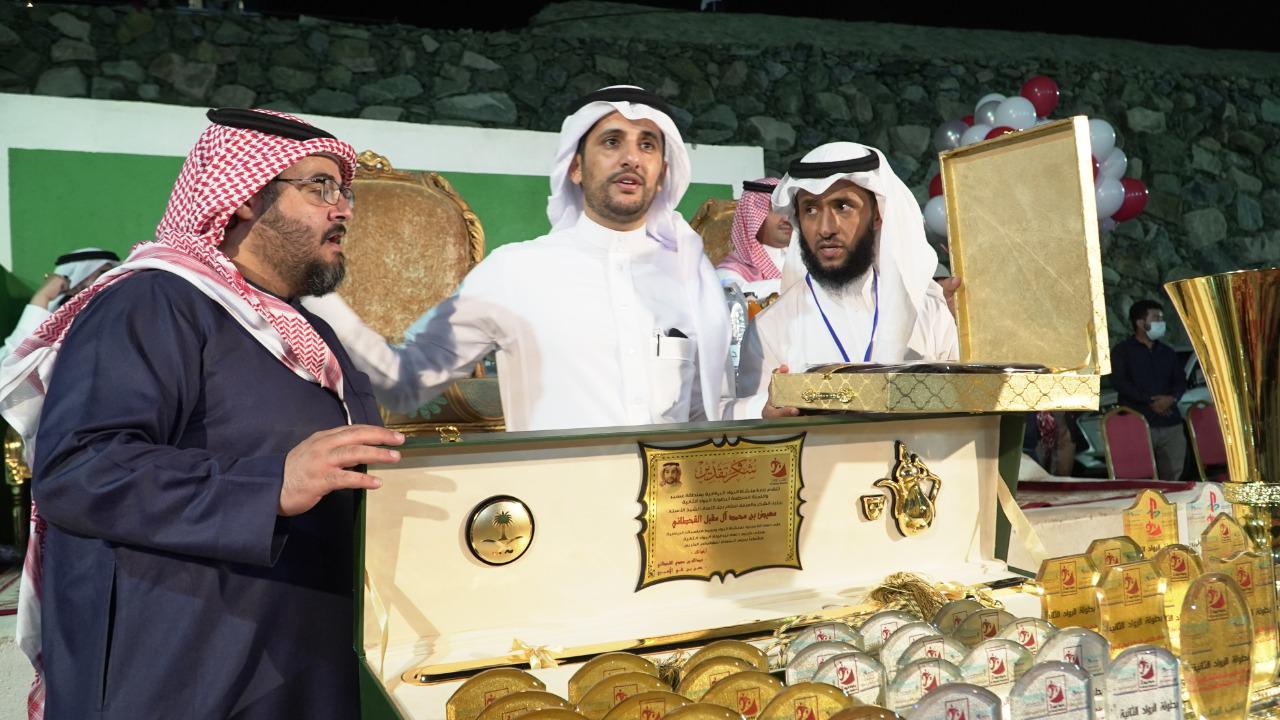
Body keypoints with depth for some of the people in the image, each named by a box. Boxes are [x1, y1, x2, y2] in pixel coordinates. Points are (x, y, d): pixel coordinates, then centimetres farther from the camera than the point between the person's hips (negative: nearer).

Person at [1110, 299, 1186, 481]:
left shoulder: (1168, 353, 22)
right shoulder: (1122, 351, 5)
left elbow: (1180, 381, 17)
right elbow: (1119, 382, -7)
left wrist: (1172, 398, -6)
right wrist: (1150, 401, -13)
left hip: (1171, 424, 5)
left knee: (1172, 476, 2)